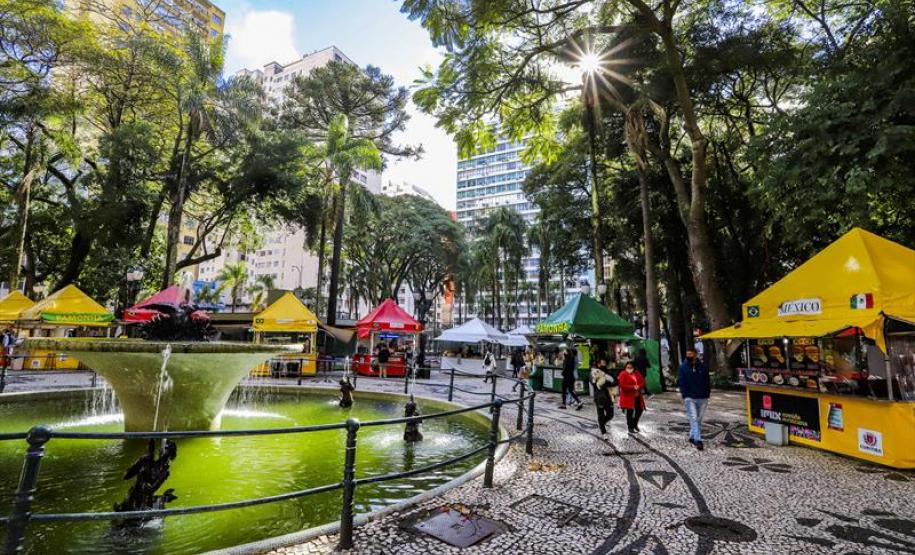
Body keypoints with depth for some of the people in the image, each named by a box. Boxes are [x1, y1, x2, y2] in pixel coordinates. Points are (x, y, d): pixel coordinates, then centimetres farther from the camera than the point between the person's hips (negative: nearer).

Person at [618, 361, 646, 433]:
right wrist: (633, 387, -25)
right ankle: (630, 427, 10)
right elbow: (622, 385, -20)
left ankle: (635, 424, 35)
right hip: (628, 396, -6)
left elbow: (643, 382, 5)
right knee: (630, 411, -4)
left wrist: (639, 386, -17)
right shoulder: (623, 374, -12)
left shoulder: (637, 373, 7)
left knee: (640, 410, 13)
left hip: (637, 396, 7)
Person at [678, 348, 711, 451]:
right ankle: (697, 440, -14)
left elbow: (708, 382, 7)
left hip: (702, 398, 3)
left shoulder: (703, 367, 2)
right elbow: (681, 382, -3)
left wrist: (707, 394, 1)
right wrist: (685, 395, -10)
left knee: (698, 419, 12)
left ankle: (692, 437, 27)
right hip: (690, 398, -3)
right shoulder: (683, 367, -3)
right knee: (694, 418, -10)